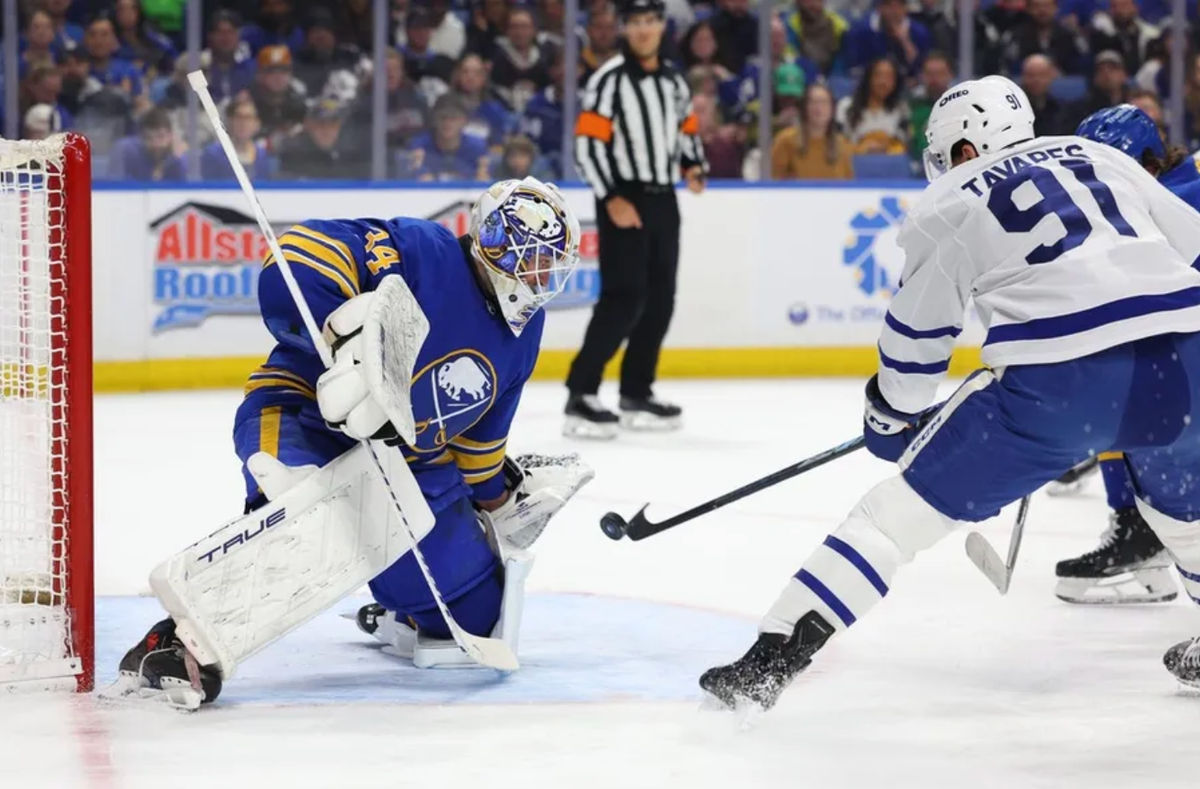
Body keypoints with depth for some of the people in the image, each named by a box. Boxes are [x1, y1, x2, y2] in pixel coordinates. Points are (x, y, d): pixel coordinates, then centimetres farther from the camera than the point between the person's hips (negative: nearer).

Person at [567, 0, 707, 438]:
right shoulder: (610, 79, -10)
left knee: (659, 301, 9)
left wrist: (693, 166, 4)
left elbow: (688, 129, 24)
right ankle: (580, 396, -15)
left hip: (663, 201, 7)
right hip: (623, 200, -7)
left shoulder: (673, 81, 12)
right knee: (624, 299, -16)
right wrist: (611, 199, -21)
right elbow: (586, 143, -15)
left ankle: (636, 393, 19)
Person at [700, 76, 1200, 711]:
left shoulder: (949, 207, 14)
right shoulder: (1100, 158, 23)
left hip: (1057, 380, -4)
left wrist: (893, 418, 35)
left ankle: (769, 661, -2)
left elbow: (916, 338, 18)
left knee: (904, 510, 5)